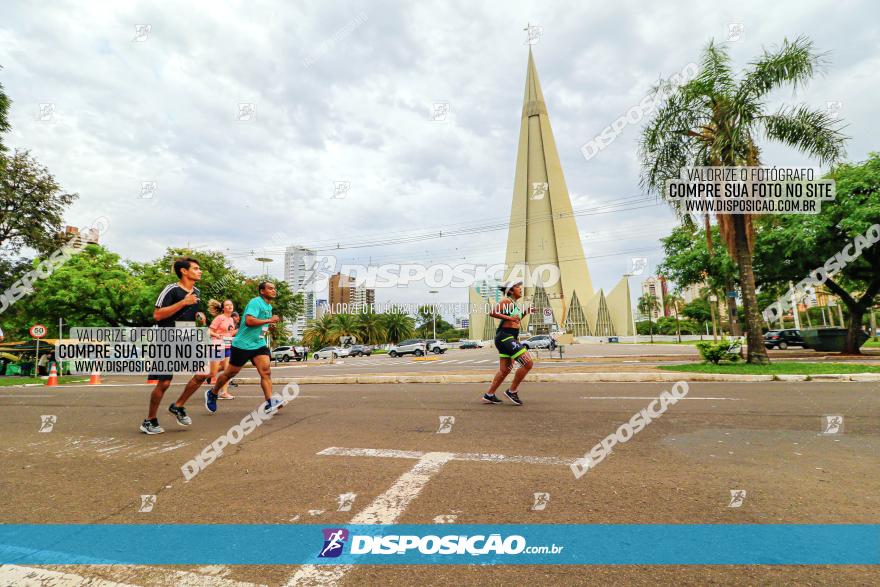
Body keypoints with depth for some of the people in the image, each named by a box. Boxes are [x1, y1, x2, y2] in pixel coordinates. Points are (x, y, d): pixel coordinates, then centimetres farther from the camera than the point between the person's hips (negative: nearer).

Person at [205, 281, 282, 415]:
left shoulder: (269, 306, 13)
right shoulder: (255, 302, -15)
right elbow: (249, 321, -30)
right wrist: (269, 320, -24)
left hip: (259, 344, 7)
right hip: (243, 344, -7)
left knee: (266, 371, -11)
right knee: (230, 373, 9)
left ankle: (270, 403, -17)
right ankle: (212, 393, 34)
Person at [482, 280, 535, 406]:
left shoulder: (514, 303, 19)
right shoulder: (506, 301, -9)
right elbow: (492, 313, -21)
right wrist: (509, 318, -23)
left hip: (510, 338, 10)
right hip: (505, 337, -10)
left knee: (505, 370, 12)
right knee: (528, 363, -12)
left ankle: (489, 395, 19)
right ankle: (512, 391, -1)